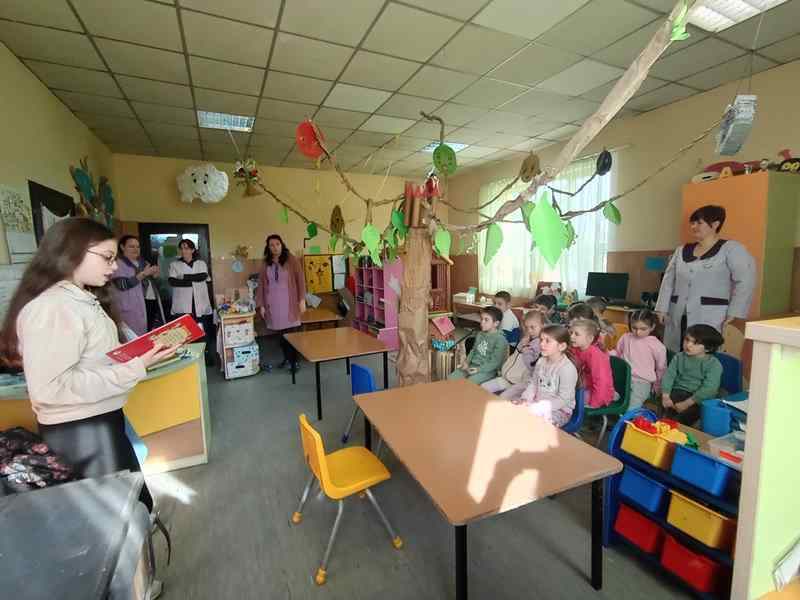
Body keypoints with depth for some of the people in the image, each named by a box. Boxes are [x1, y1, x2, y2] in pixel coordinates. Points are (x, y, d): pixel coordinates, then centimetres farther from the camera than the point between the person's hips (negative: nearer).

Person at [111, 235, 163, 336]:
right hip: (134, 307, -7)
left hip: (153, 301, 7)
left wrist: (154, 274, 3)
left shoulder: (142, 262, 16)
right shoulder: (118, 264, -7)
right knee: (138, 335, -5)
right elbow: (123, 285, -20)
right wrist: (143, 274, -24)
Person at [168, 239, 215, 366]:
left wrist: (184, 276, -6)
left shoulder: (201, 263, 11)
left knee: (204, 334, 3)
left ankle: (207, 357, 14)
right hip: (182, 306, -1)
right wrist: (194, 281, -12)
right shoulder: (174, 265, 7)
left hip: (201, 305, 1)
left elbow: (203, 276, -6)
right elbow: (172, 281, -8)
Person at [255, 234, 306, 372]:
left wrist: (302, 300, -8)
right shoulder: (266, 264, 7)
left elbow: (300, 279, -4)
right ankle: (286, 358, 23)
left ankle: (294, 361, 5)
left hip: (289, 302, -3)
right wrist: (261, 305, 4)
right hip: (273, 303, 3)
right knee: (281, 333, 8)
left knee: (291, 332, -5)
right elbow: (261, 284, 9)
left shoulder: (291, 260, -3)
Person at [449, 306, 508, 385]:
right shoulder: (480, 334, 11)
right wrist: (467, 363, 4)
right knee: (450, 378, -5)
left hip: (487, 370, -7)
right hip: (473, 366, 7)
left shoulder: (500, 339, -14)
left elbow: (496, 362, -16)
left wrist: (479, 369, -21)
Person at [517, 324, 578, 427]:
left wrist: (542, 407, -24)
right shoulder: (541, 362, 2)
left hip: (560, 410, -7)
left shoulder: (568, 368, -20)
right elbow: (533, 384, 11)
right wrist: (524, 399, -6)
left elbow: (563, 399, -19)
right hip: (538, 404, 7)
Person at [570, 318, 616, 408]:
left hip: (600, 394, -7)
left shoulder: (594, 354, -26)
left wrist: (594, 403, -23)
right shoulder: (576, 350, -3)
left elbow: (601, 381, -27)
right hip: (587, 389, 7)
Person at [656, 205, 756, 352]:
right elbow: (668, 281, 13)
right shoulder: (682, 250, 15)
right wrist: (662, 308, 4)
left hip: (711, 318, -4)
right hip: (677, 317, 4)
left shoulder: (731, 249, 2)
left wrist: (734, 313, -13)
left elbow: (745, 281, -6)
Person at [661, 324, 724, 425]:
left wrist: (687, 403, -24)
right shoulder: (679, 357, 7)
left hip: (700, 398, -3)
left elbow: (709, 388, -18)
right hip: (679, 392, 3)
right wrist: (665, 396, -16)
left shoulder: (714, 364, -7)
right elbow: (669, 375, 0)